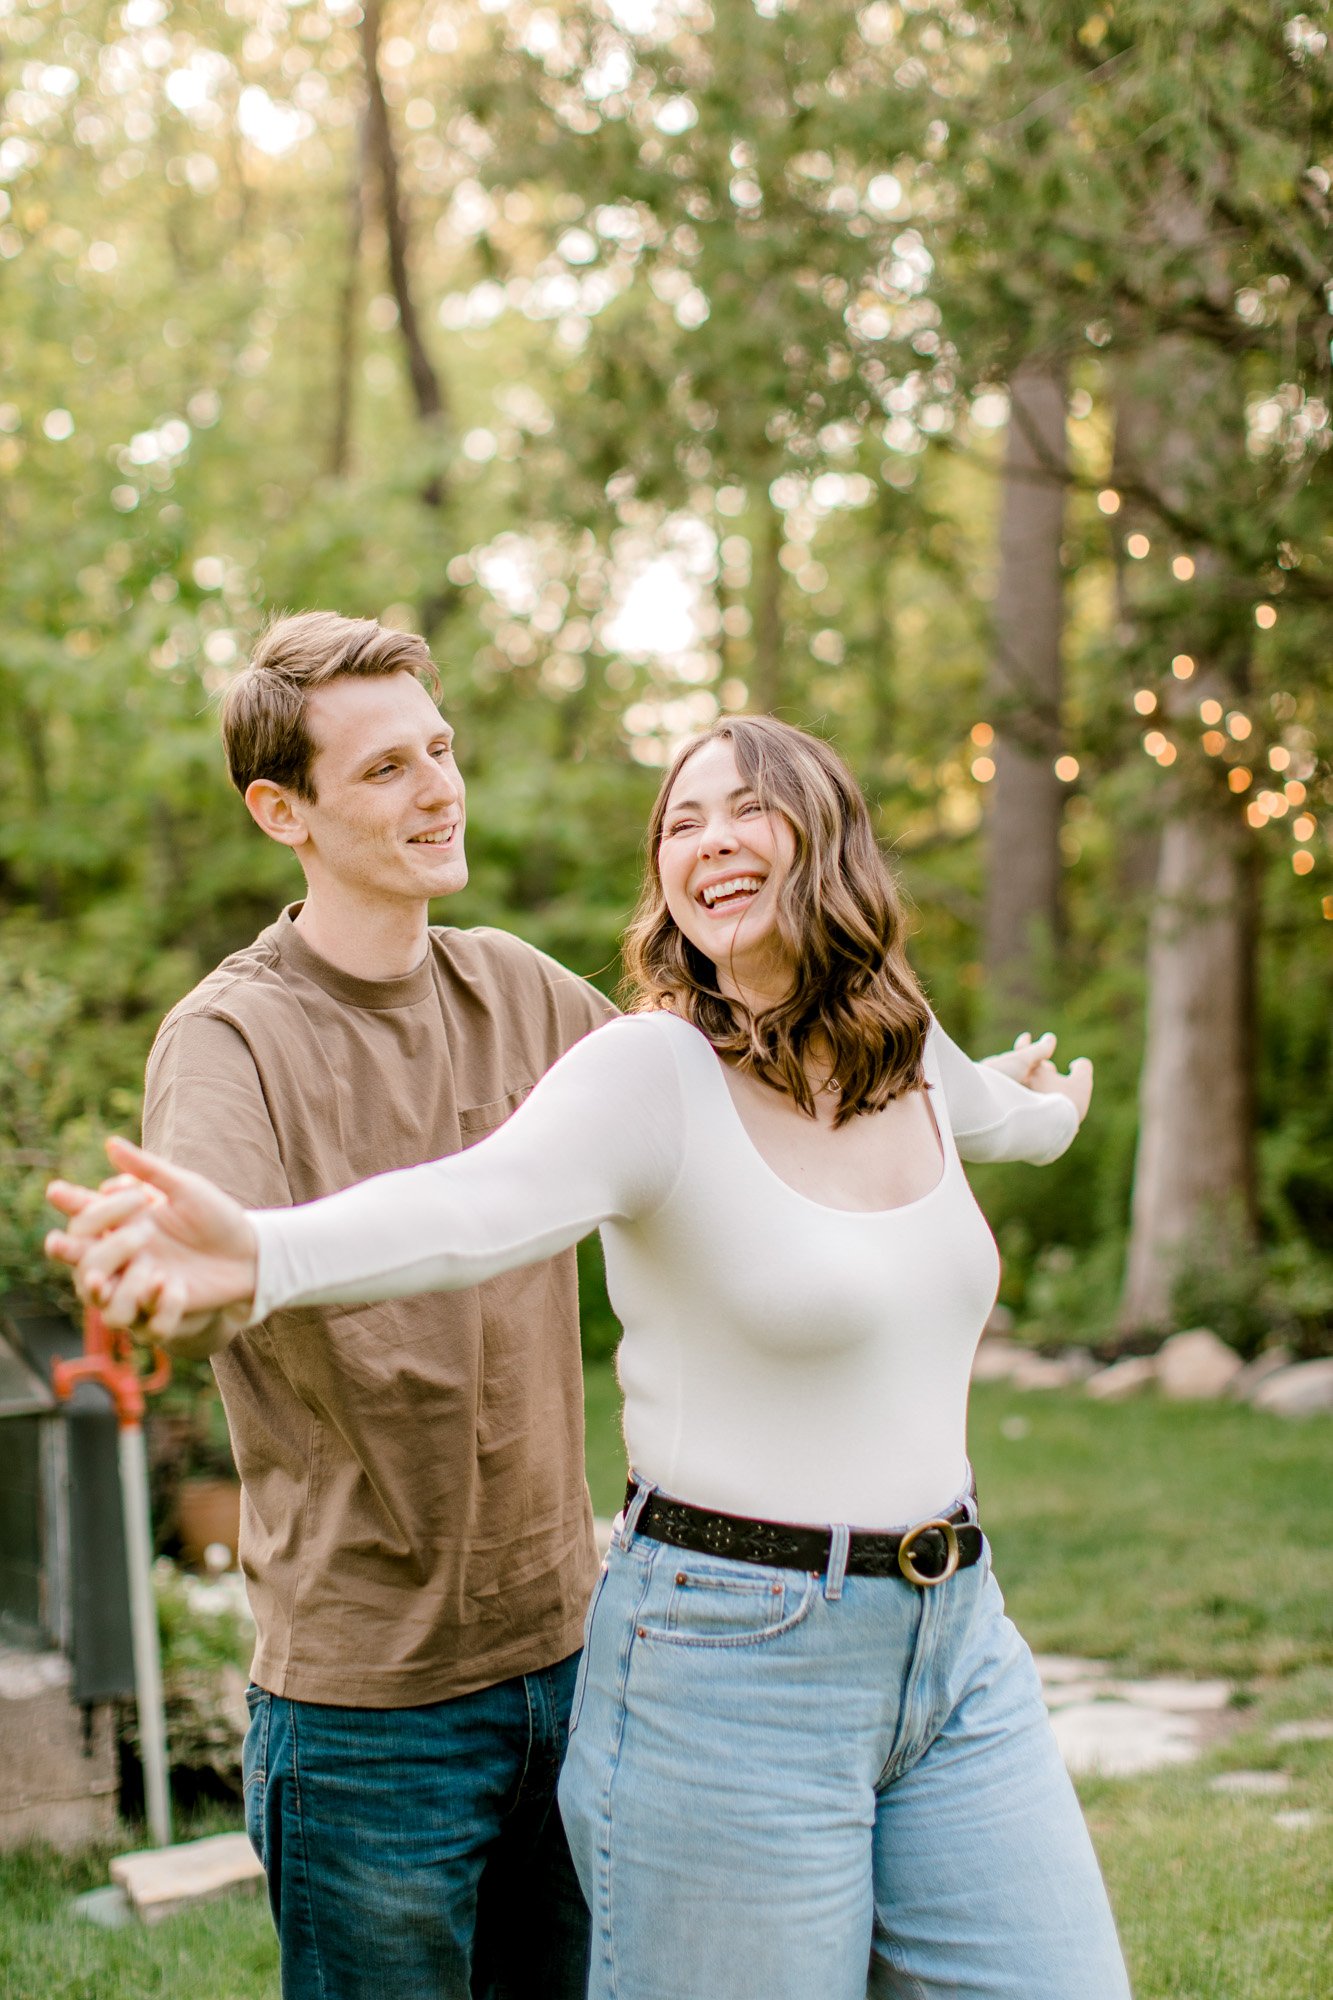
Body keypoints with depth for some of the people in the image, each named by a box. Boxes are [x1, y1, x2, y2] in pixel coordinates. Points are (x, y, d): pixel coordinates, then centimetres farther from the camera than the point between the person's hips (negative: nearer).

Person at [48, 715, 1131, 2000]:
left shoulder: (907, 1052, 6)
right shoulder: (654, 1070, -13)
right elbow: (477, 1204, -33)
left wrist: (1051, 1111, 57)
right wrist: (256, 1254, -53)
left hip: (955, 1640, 6)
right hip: (736, 1659, -6)